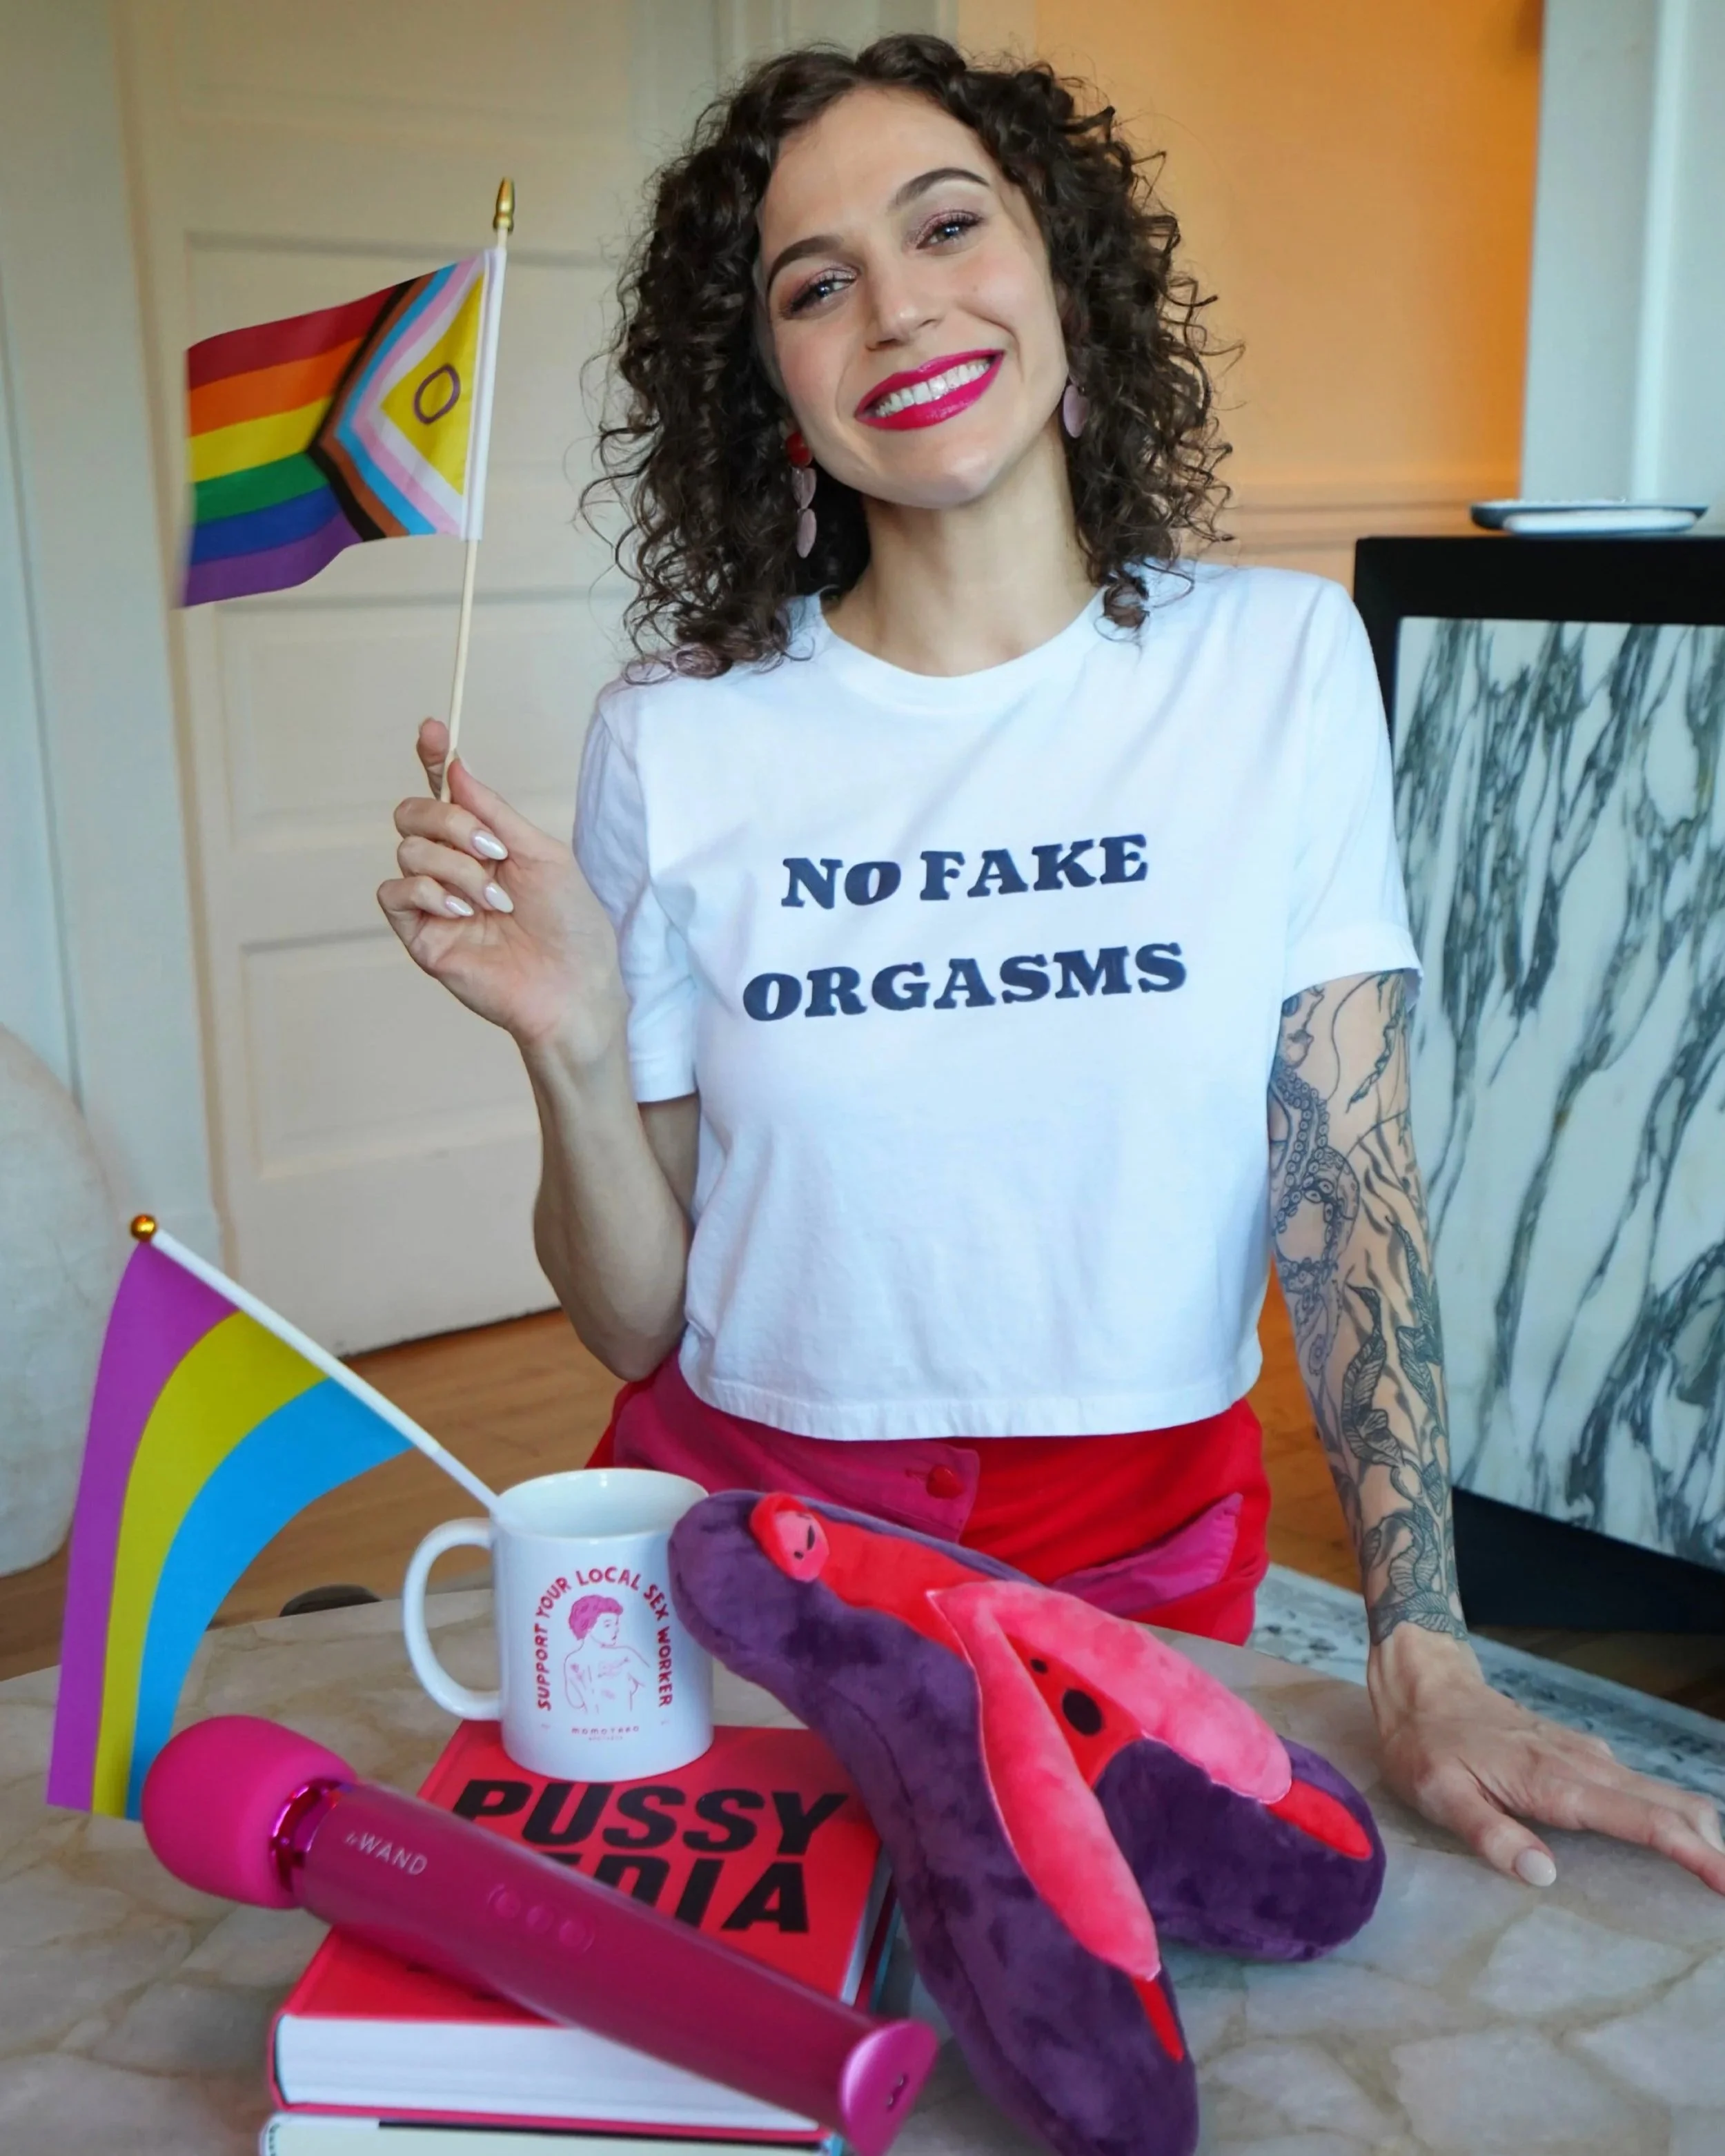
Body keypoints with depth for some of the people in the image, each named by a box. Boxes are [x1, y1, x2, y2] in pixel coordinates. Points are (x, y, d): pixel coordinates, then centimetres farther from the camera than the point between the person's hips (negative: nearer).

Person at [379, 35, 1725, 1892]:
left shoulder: (1281, 663, -6)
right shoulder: (677, 743, -8)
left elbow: (1350, 1188, -7)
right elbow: (636, 1322, -4)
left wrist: (1422, 1658, -13)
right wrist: (571, 1047, -22)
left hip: (1140, 1552, 1)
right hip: (747, 1515, 0)